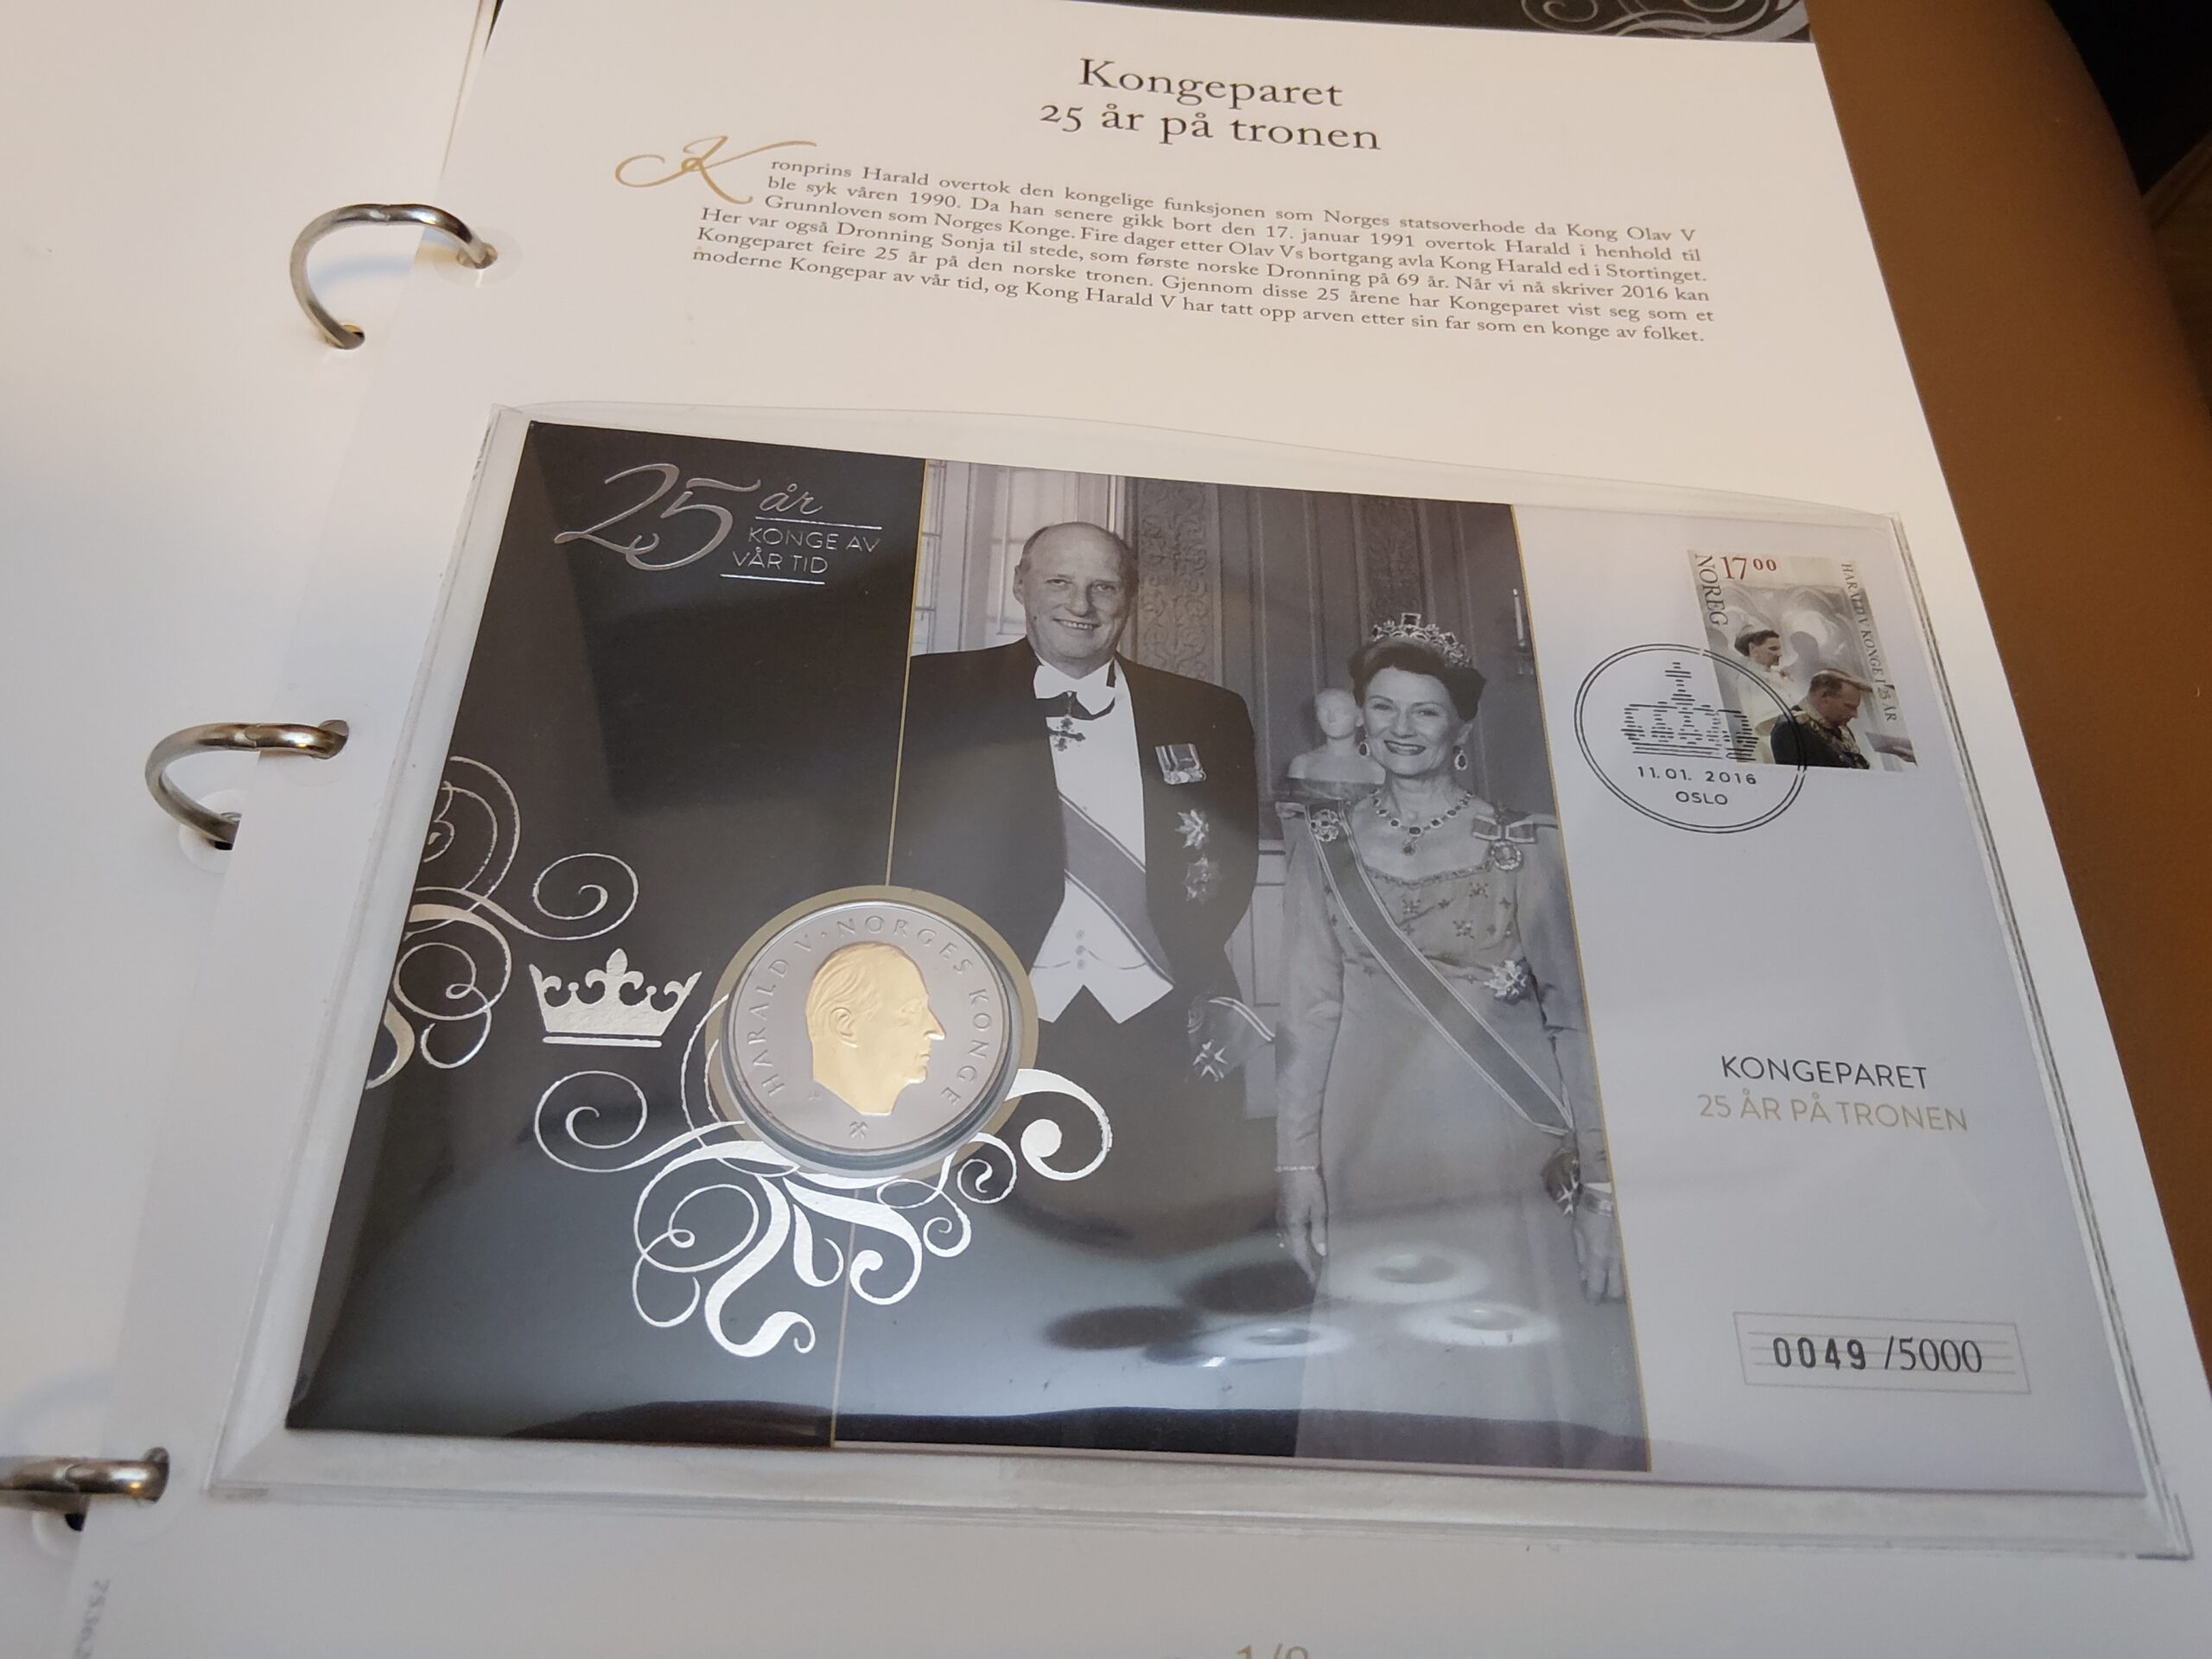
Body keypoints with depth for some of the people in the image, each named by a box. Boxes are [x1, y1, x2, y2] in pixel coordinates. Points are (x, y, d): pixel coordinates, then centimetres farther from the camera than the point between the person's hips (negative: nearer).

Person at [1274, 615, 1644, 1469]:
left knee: (1534, 1375, -5)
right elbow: (1310, 1010, 6)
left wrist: (1600, 1184, -5)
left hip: (1510, 1153, -1)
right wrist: (1297, 1163, -3)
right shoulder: (1327, 845, 11)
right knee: (1388, 1388, -1)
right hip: (1376, 1158, 1)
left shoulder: (1524, 845, 6)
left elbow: (1574, 1015, 2)